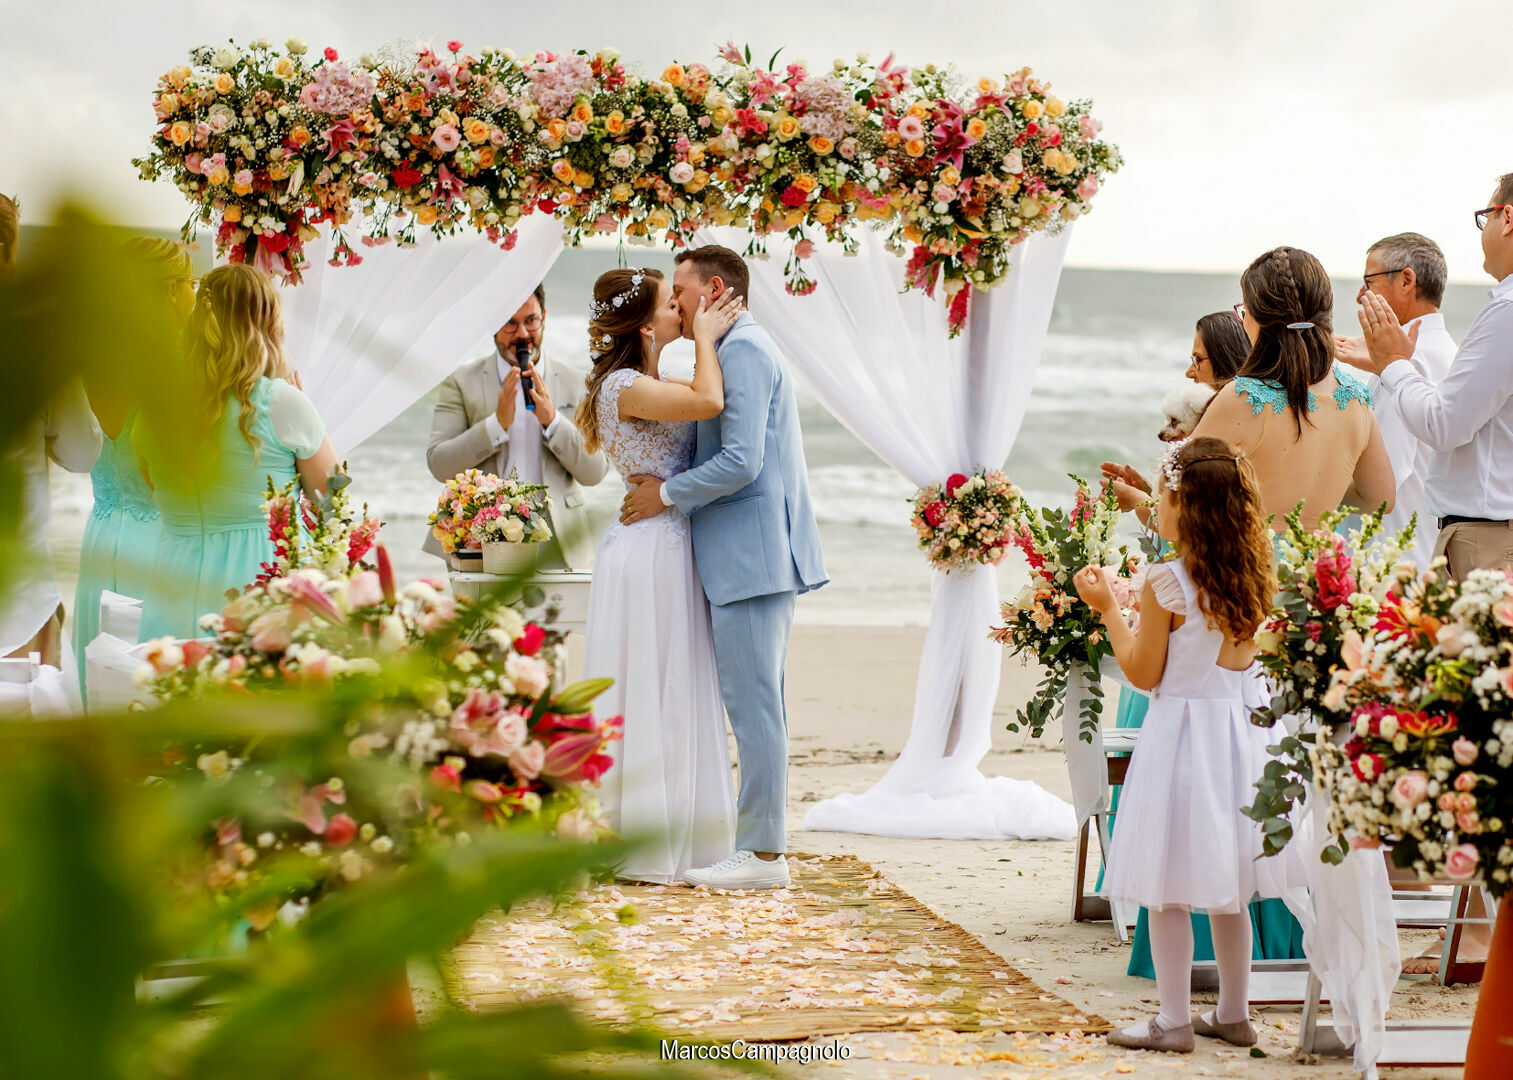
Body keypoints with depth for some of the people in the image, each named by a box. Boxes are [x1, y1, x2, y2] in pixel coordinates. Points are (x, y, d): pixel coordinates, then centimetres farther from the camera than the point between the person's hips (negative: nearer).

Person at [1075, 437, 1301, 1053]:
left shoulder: (1166, 584, -18)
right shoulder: (1255, 577, 0)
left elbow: (1143, 673, -11)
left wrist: (1107, 609, -1)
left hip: (1185, 733, -7)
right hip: (1243, 727, 7)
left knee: (1169, 890, 2)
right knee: (1229, 888, 17)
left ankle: (1174, 1021, 6)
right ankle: (1233, 1014, 24)